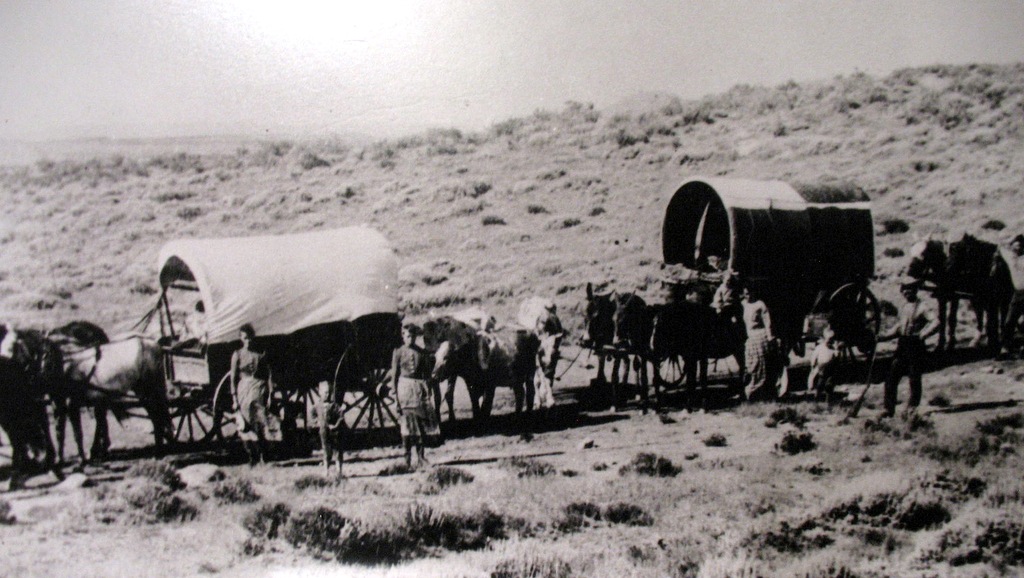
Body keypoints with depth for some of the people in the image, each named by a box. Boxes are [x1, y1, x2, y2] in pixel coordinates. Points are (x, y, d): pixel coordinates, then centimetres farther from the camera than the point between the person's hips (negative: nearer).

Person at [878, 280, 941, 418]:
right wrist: (882, 337, 11)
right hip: (901, 347, 6)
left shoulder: (922, 307, -6)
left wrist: (922, 334, -30)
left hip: (915, 347, -6)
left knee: (914, 380, 2)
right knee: (891, 379, 2)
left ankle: (912, 409, 14)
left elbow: (936, 323, -20)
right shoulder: (903, 308, 16)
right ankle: (889, 409, 8)